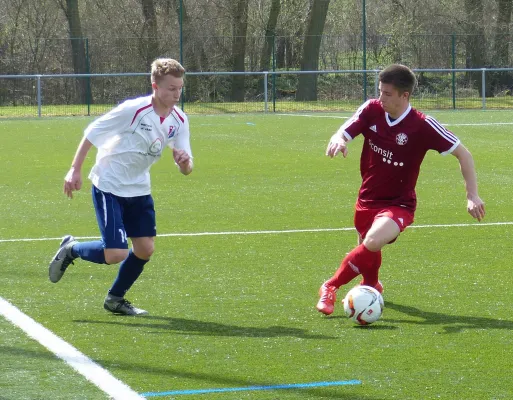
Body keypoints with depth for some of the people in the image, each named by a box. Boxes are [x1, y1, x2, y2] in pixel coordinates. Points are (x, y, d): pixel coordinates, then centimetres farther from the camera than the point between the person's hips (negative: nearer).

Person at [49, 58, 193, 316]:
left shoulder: (179, 120, -5)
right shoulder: (133, 110, -22)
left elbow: (186, 169, -4)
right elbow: (91, 133, -12)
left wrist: (184, 162, -28)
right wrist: (75, 170, -12)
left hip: (139, 188, 6)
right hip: (109, 187, -6)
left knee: (145, 249, 2)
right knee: (116, 254, -14)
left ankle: (115, 299, 25)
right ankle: (71, 249, 15)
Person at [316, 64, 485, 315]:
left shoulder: (423, 126, -19)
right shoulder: (371, 110, -9)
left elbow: (463, 154, -11)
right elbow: (342, 134, -12)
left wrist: (472, 195, -15)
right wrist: (338, 142, -38)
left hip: (398, 204, -4)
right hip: (367, 200, 4)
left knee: (372, 243, -31)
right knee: (369, 259, 19)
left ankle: (331, 287, -12)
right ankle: (372, 286, 55)